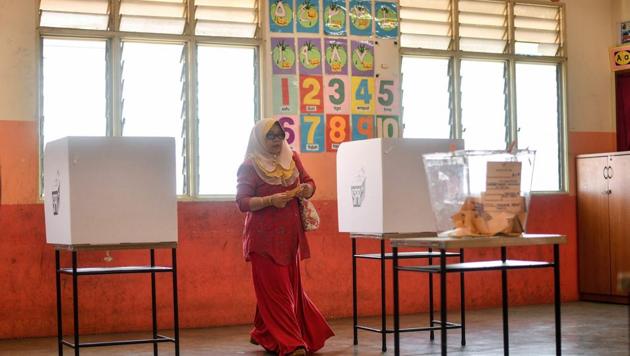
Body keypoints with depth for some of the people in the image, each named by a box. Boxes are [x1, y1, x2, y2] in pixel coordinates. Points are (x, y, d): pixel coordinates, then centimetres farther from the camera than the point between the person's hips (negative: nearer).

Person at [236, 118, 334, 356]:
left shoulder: (292, 159, 9)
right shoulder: (249, 166, -6)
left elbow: (309, 182, 17)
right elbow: (242, 202, -10)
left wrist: (307, 189, -7)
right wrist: (270, 200, -24)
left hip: (290, 234, 6)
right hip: (264, 236, -6)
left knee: (291, 286, 11)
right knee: (275, 289, -7)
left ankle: (264, 334, 26)